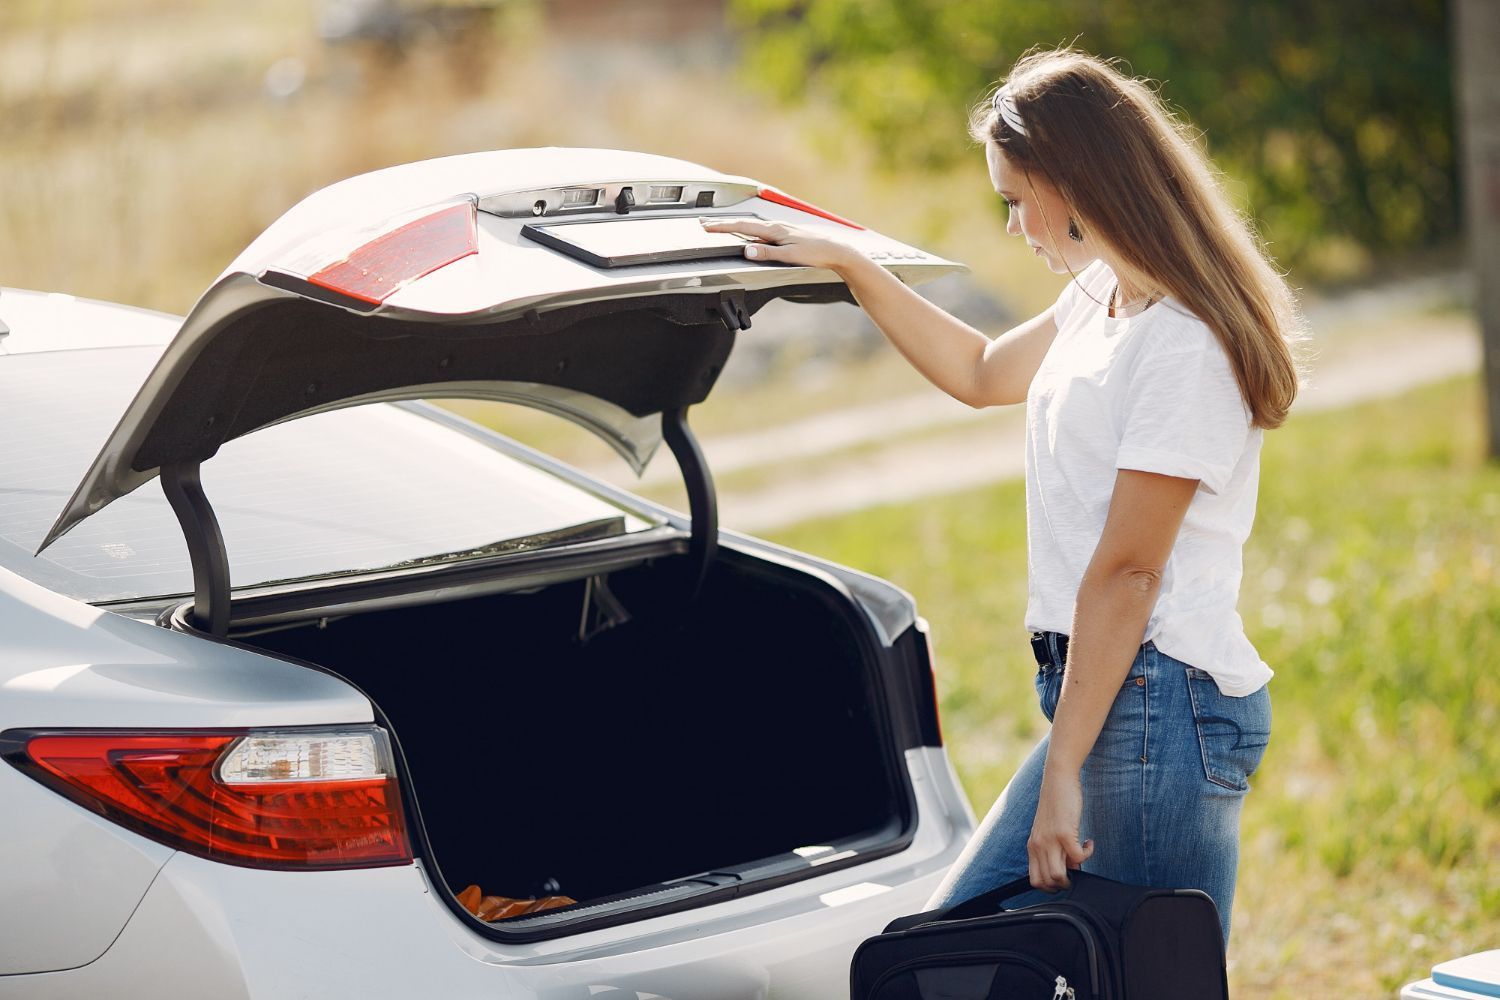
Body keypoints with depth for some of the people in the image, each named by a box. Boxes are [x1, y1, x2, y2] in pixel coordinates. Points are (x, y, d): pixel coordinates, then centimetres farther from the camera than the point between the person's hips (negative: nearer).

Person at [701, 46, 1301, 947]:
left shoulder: (1186, 347, -16)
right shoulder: (1104, 299, 13)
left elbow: (1126, 573, -18)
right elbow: (981, 373, 33)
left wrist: (1062, 773, -17)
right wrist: (850, 267, 27)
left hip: (1162, 705, -10)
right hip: (1113, 694, 10)